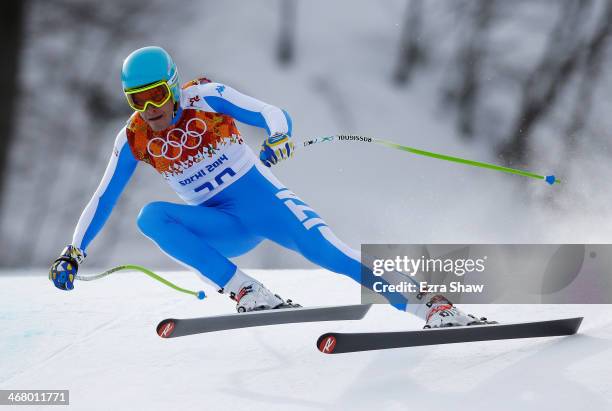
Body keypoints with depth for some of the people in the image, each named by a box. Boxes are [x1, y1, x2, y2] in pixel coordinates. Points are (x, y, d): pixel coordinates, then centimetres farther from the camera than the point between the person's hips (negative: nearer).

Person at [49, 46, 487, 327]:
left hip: (260, 197, -3)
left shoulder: (206, 98, -12)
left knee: (324, 248, -26)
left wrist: (279, 139, -41)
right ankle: (247, 292, -29)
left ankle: (430, 306, -27)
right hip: (221, 228, 3)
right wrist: (73, 253, -4)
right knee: (151, 217, -24)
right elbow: (102, 200, 2)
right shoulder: (133, 140, -3)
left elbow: (276, 115, -18)